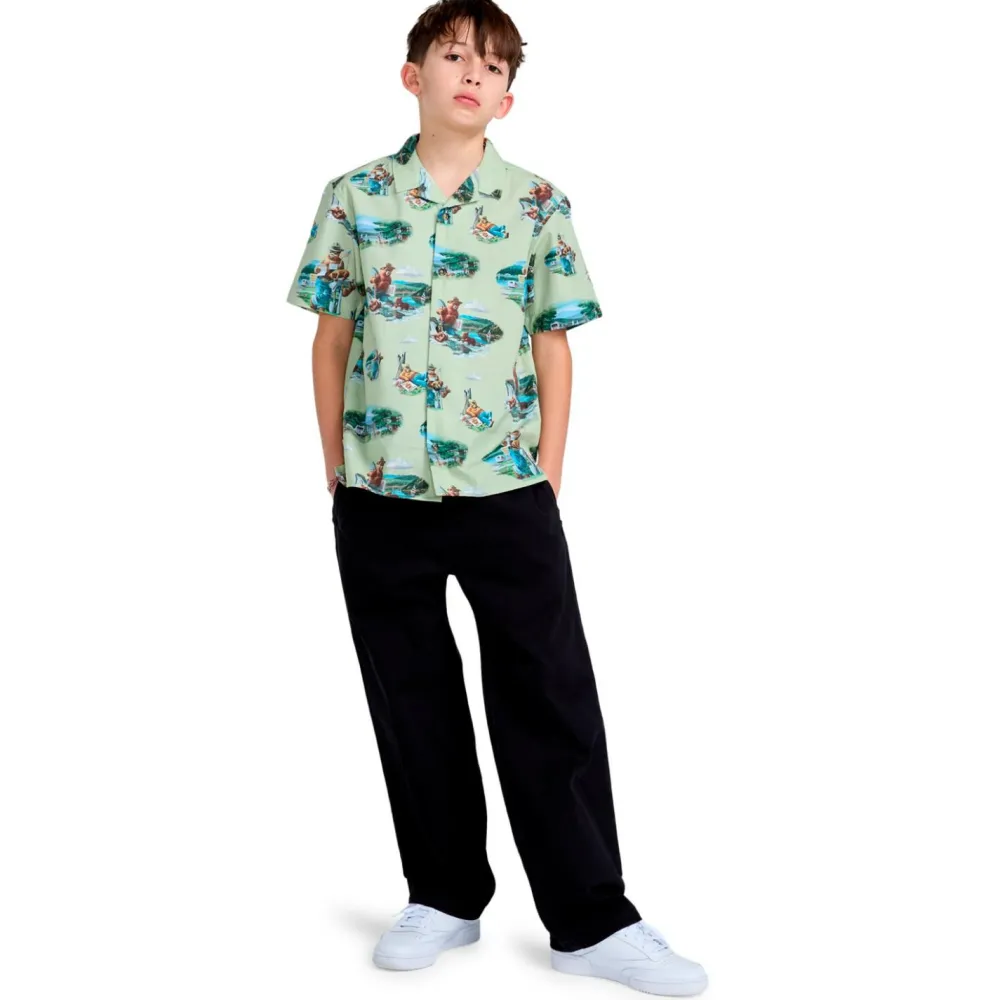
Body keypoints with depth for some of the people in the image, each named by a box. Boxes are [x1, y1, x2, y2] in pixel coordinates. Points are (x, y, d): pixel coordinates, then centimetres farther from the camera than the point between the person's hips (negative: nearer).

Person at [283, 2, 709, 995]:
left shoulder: (538, 202, 2)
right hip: (379, 494, 2)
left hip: (506, 492, -1)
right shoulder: (353, 197, 4)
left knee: (550, 698, 1)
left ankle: (591, 919, 11)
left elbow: (553, 348, 3)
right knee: (410, 696, 10)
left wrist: (546, 477, -1)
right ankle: (444, 894, 26)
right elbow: (332, 339, 8)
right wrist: (337, 470, 4)